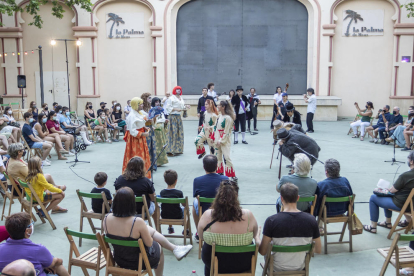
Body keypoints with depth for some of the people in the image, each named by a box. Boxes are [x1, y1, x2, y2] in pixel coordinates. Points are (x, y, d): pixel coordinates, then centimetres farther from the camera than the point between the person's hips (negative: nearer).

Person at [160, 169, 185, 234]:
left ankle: (170, 228, 47)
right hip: (177, 217, -3)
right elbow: (185, 205, -6)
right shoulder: (179, 193, -20)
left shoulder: (162, 192, -11)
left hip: (164, 217, 3)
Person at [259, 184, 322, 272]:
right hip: (300, 267, 2)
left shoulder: (271, 221, -23)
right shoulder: (311, 220, -16)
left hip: (278, 268, -2)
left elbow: (262, 252, -16)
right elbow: (318, 250, -5)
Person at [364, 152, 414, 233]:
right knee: (387, 196, 31)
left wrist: (390, 188, 4)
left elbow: (392, 190, -17)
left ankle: (373, 227, 15)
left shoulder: (405, 175, -29)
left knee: (373, 198, 6)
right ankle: (388, 223, 38)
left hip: (400, 205, -9)